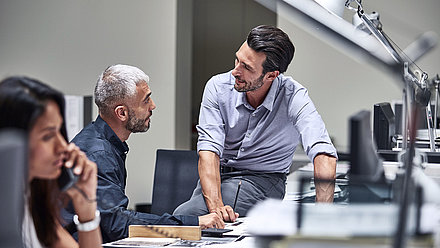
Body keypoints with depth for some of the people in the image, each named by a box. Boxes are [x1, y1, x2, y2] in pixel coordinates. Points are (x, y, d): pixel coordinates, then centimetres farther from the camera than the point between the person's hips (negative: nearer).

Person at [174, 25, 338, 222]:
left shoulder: (293, 97, -20)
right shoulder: (218, 87, -11)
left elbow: (324, 155, -32)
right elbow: (209, 148, -18)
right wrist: (215, 205, -35)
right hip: (218, 174, 3)